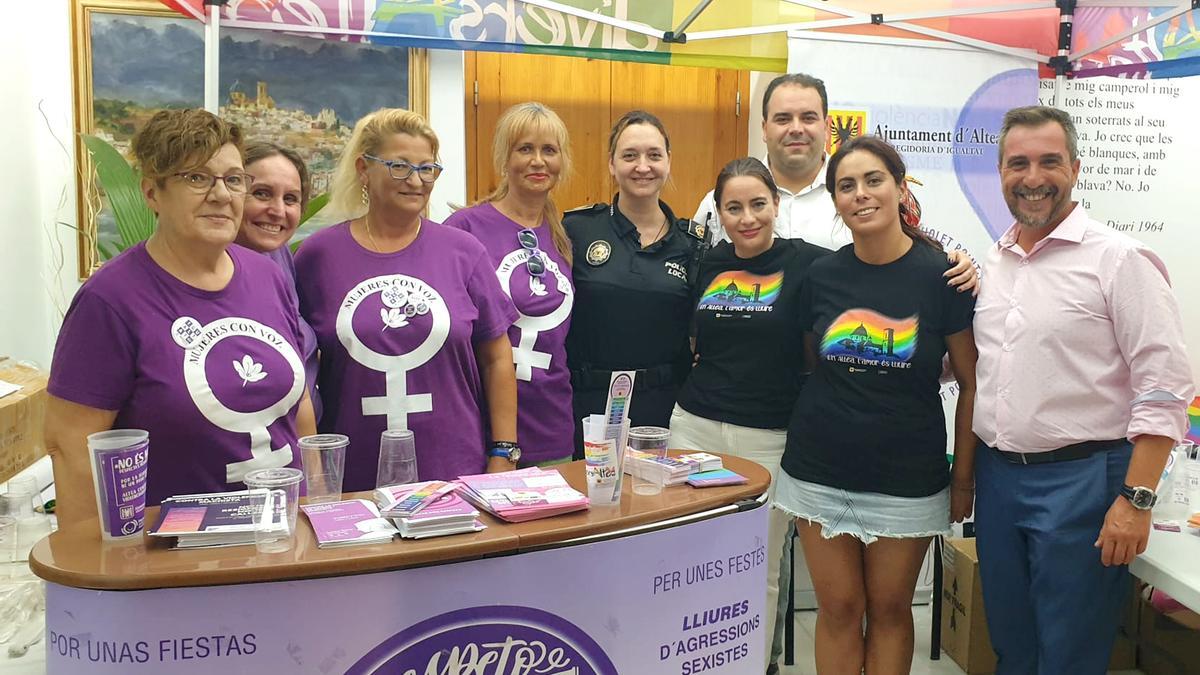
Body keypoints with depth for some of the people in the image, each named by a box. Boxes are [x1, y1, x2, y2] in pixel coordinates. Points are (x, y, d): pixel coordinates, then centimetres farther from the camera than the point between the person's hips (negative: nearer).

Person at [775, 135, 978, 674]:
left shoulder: (941, 275, -8)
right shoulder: (822, 275, -1)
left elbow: (972, 383, -3)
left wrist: (964, 478, -3)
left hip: (906, 478, -2)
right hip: (821, 471, 2)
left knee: (889, 609, 12)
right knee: (837, 608, 10)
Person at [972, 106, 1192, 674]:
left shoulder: (1118, 259, -10)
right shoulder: (990, 262, 9)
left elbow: (1164, 388, -13)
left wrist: (1137, 499, -17)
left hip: (1080, 479, -5)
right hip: (996, 475, 6)